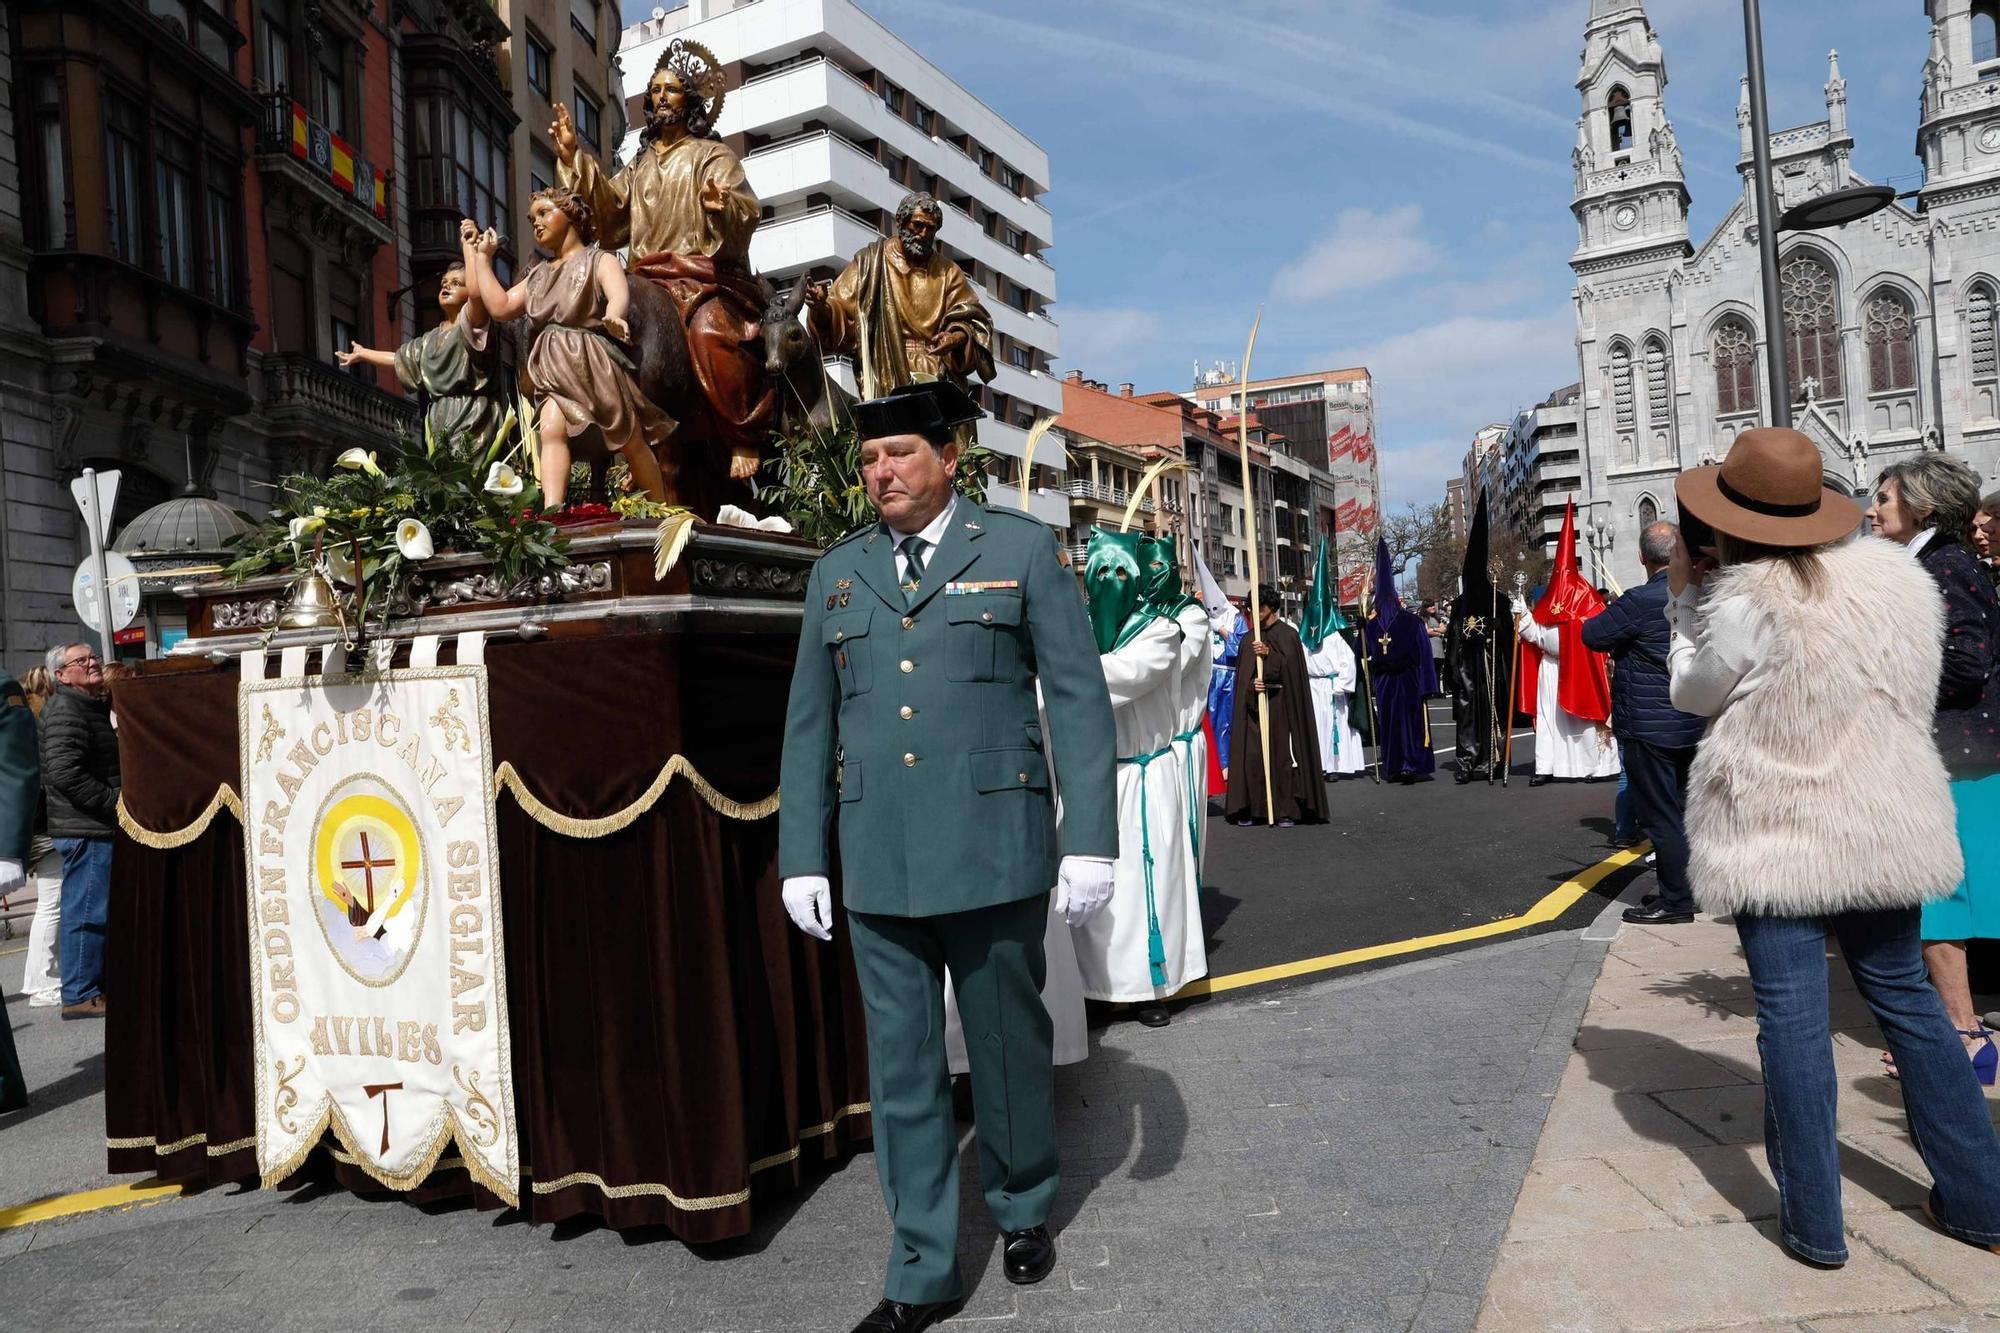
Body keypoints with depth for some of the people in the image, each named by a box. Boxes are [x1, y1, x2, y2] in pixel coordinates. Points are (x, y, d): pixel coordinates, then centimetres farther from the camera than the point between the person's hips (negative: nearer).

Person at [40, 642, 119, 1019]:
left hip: (97, 828, 10)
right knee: (88, 912, -7)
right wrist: (116, 804, -19)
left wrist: (116, 804, 15)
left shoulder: (91, 706, 20)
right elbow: (64, 772, -23)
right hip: (87, 830, -10)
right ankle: (80, 995, -2)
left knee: (92, 911, 15)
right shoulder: (66, 711, -12)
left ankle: (94, 984, 23)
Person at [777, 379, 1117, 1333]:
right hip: (878, 865, 3)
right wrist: (802, 858, 7)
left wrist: (1092, 843, -9)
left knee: (1008, 1043, 13)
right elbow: (809, 724, 11)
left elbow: (1078, 699, -3)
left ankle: (1023, 1208, 39)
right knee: (901, 1067, 8)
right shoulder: (837, 573, 10)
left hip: (994, 854, -2)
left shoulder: (1020, 549, 0)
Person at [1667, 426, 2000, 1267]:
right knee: (1904, 994, 17)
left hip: (1774, 834, -6)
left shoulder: (1743, 598, -17)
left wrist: (1685, 598, 9)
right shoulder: (1899, 575, 3)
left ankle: (1814, 1223, 7)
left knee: (1792, 1015, 0)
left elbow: (1693, 693, -1)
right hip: (1883, 826, 6)